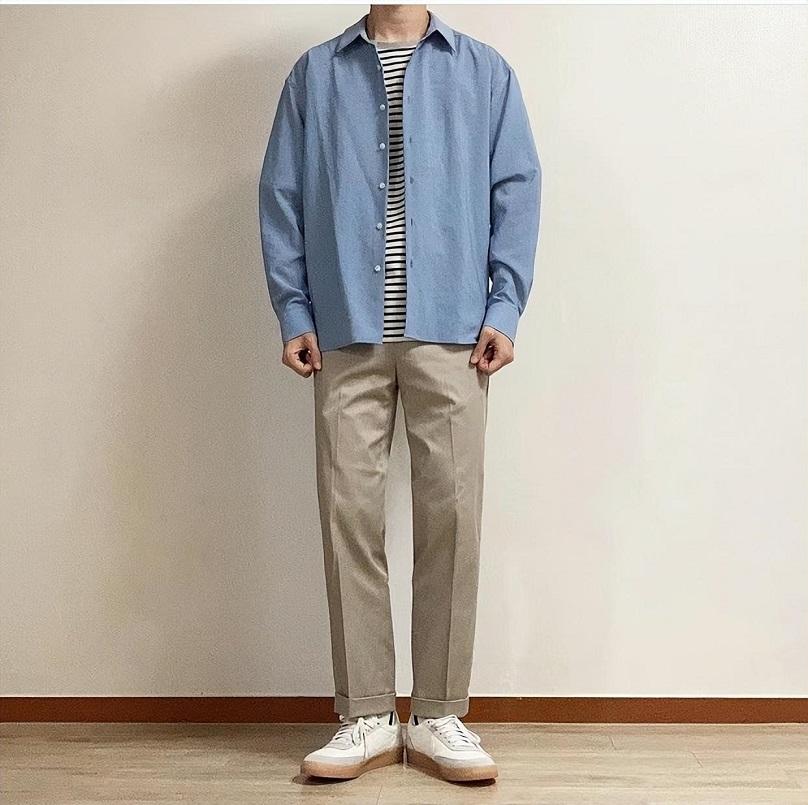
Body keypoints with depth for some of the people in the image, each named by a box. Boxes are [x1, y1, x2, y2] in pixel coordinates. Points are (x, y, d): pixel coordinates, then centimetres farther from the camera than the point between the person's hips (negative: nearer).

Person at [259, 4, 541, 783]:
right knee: (349, 514, -1)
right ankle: (366, 717, 11)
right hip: (346, 334, 1)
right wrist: (294, 312, 1)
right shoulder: (314, 73, 16)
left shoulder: (485, 71, 15)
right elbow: (282, 195, 11)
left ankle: (438, 716, 11)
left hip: (450, 332, 0)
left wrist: (505, 307, -3)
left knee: (451, 516, -3)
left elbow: (517, 190, 8)